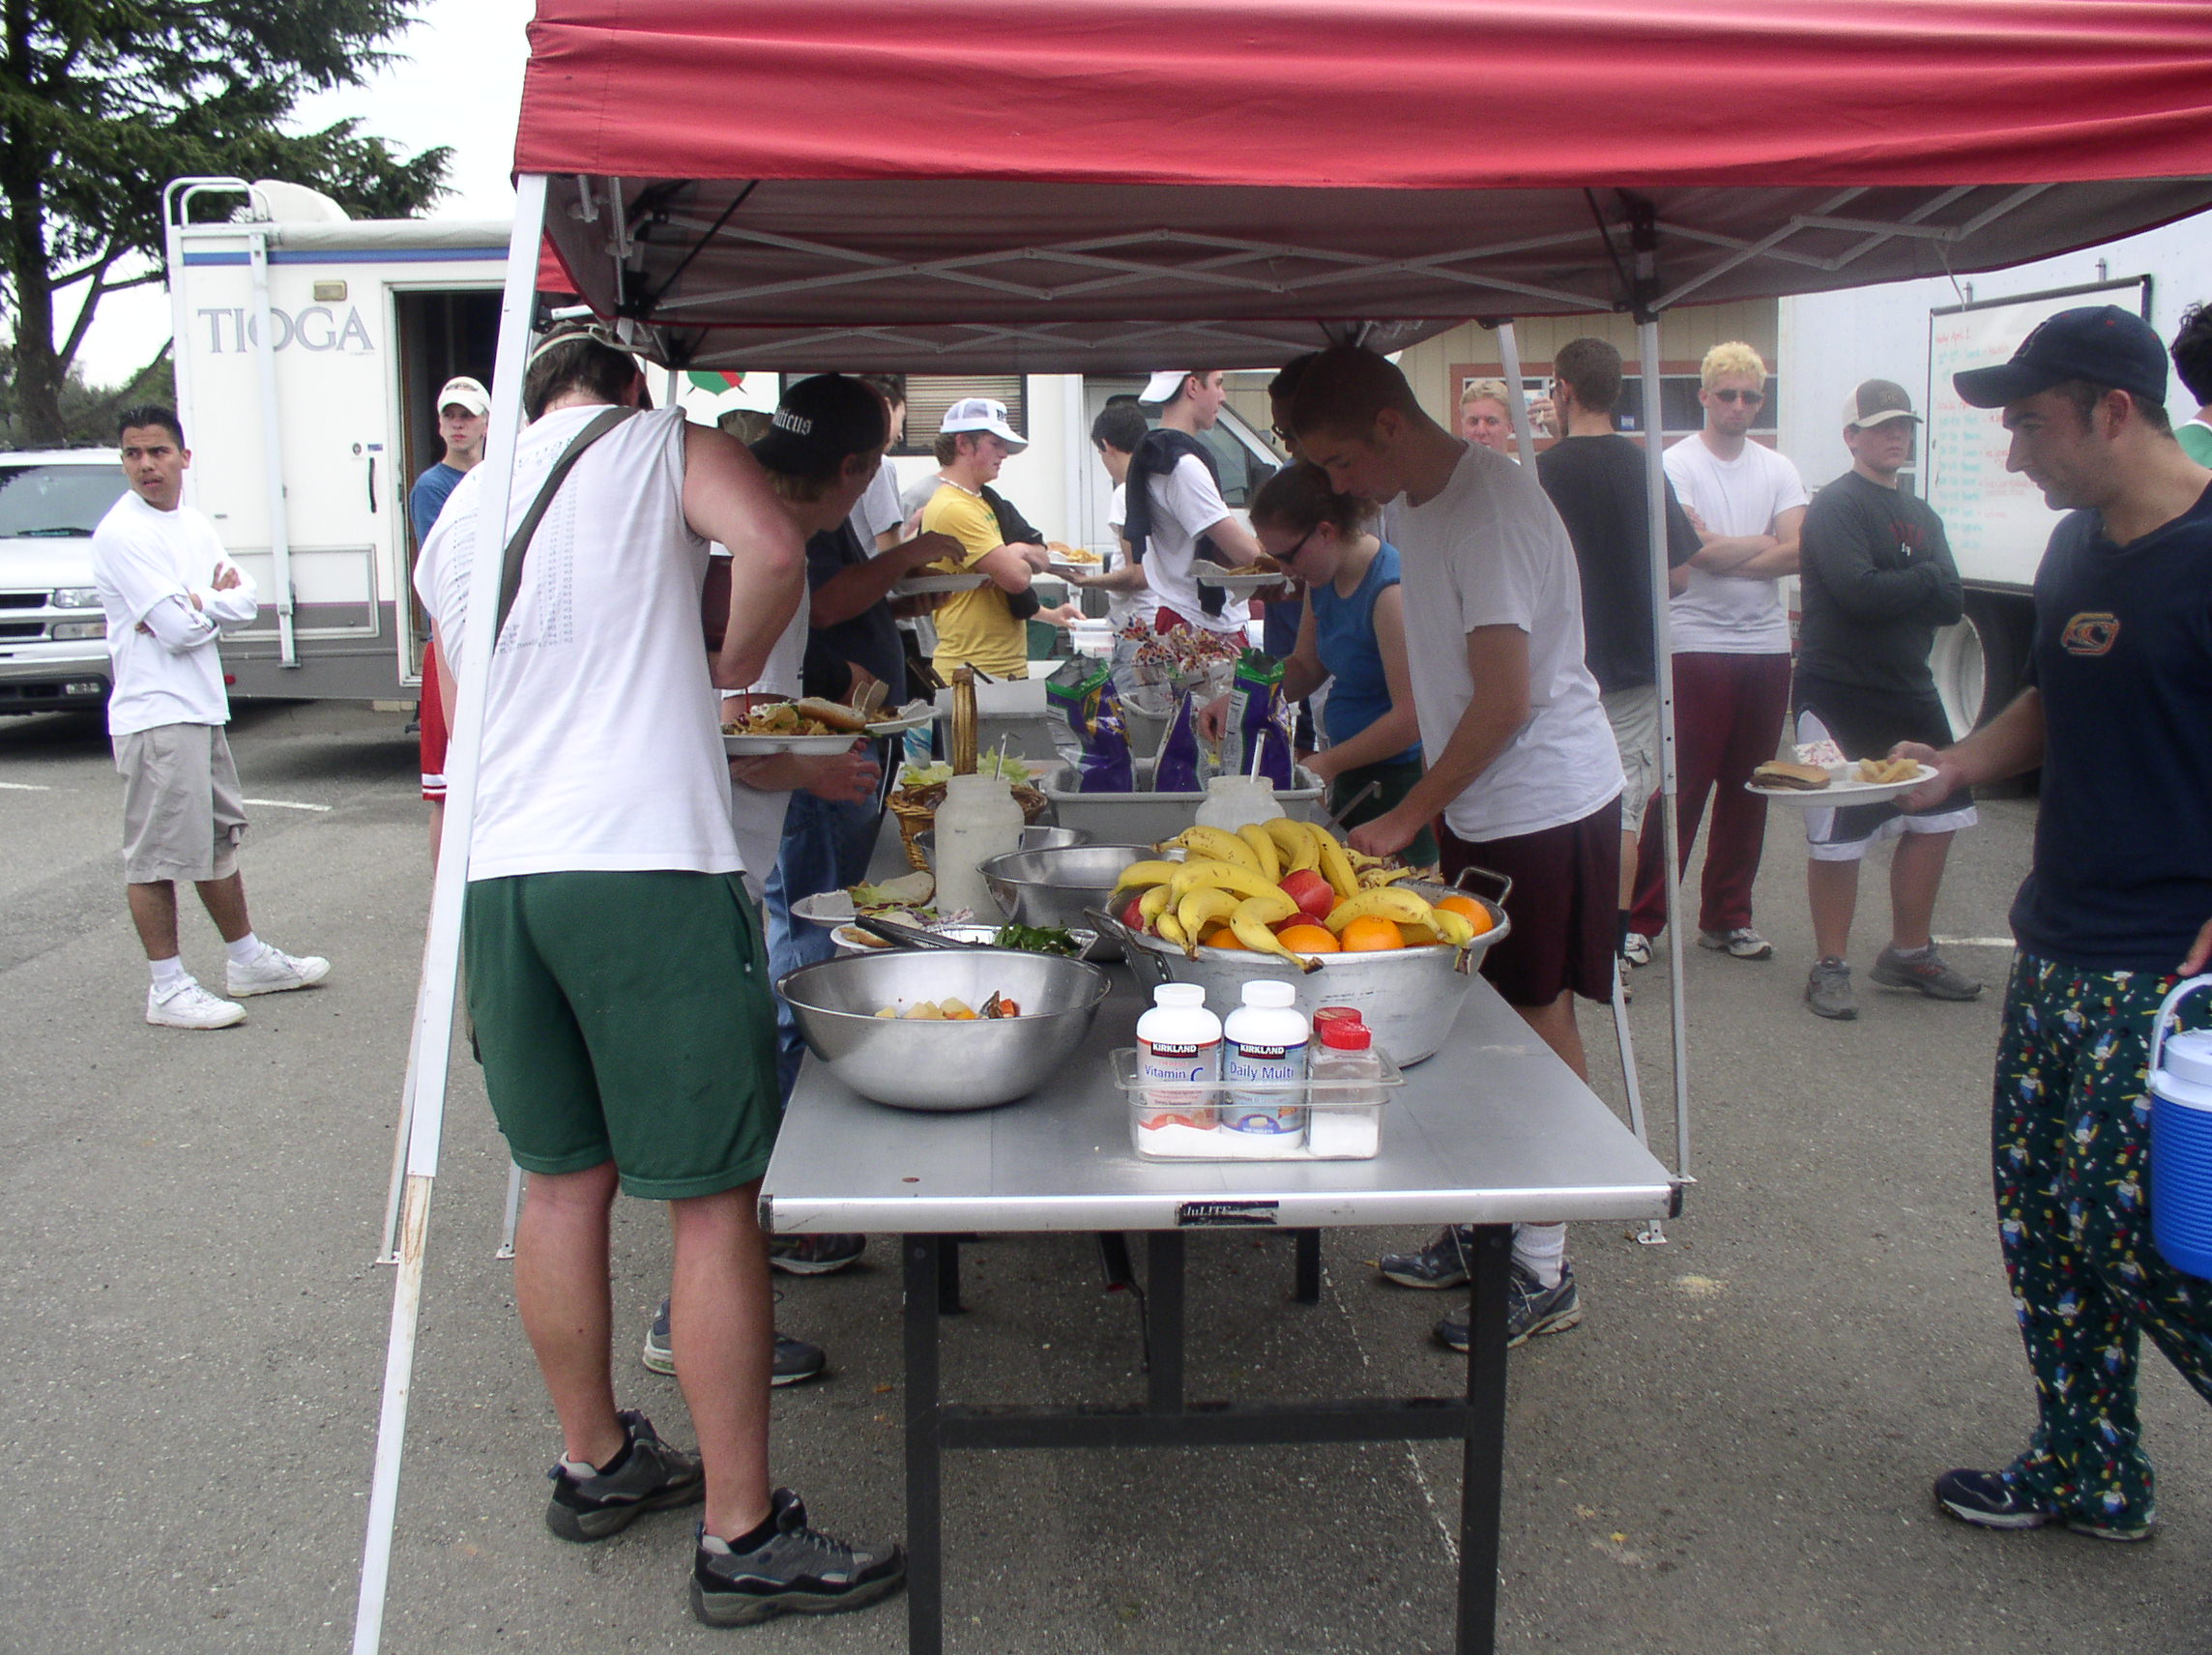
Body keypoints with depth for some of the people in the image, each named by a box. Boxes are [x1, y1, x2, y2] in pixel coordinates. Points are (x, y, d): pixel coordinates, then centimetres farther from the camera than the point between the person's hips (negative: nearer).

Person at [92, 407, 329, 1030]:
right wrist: (214, 606, 0)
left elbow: (245, 602, 7)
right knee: (156, 855, -4)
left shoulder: (193, 524, 13)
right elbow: (177, 630, -19)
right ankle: (167, 988, 3)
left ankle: (247, 960, 31)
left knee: (218, 838, 19)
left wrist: (195, 605, -11)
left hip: (203, 708, 9)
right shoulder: (121, 533, -13)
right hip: (154, 715, -9)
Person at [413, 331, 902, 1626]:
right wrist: (736, 664, 5)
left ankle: (596, 1463, 34)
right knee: (714, 1201, 0)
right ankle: (744, 1540, 7)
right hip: (649, 866, -6)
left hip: (497, 872, 7)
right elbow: (774, 549, -14)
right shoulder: (662, 442, 5)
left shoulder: (459, 516, 21)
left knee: (563, 1180, 18)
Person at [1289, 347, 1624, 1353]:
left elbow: (1505, 701, -24)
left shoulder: (1491, 513, -22)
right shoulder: (1410, 506, 7)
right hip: (1477, 801, 9)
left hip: (1543, 805, -8)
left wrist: (1405, 818, -19)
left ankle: (1543, 1273, 11)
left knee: (1537, 1026, 0)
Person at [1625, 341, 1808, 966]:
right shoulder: (1677, 464, -2)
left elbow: (1797, 555, -2)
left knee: (1746, 791, 9)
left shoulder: (1778, 470, 12)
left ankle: (1726, 918, 19)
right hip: (1697, 643, -5)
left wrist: (1726, 556, -11)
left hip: (1767, 645, 5)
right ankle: (1640, 920, 0)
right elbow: (1698, 550, -15)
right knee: (1681, 788, -6)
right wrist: (1763, 544, -2)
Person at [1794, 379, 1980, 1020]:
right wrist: (1926, 580, -8)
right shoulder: (1835, 506, -8)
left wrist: (1892, 592, -15)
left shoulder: (1923, 517, 15)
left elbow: (1952, 604, 2)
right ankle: (1830, 967, 10)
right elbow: (1859, 591, -23)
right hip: (1837, 695, -8)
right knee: (1837, 836, -3)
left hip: (1909, 691, 8)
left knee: (1935, 819, 12)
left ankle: (1910, 953, 27)